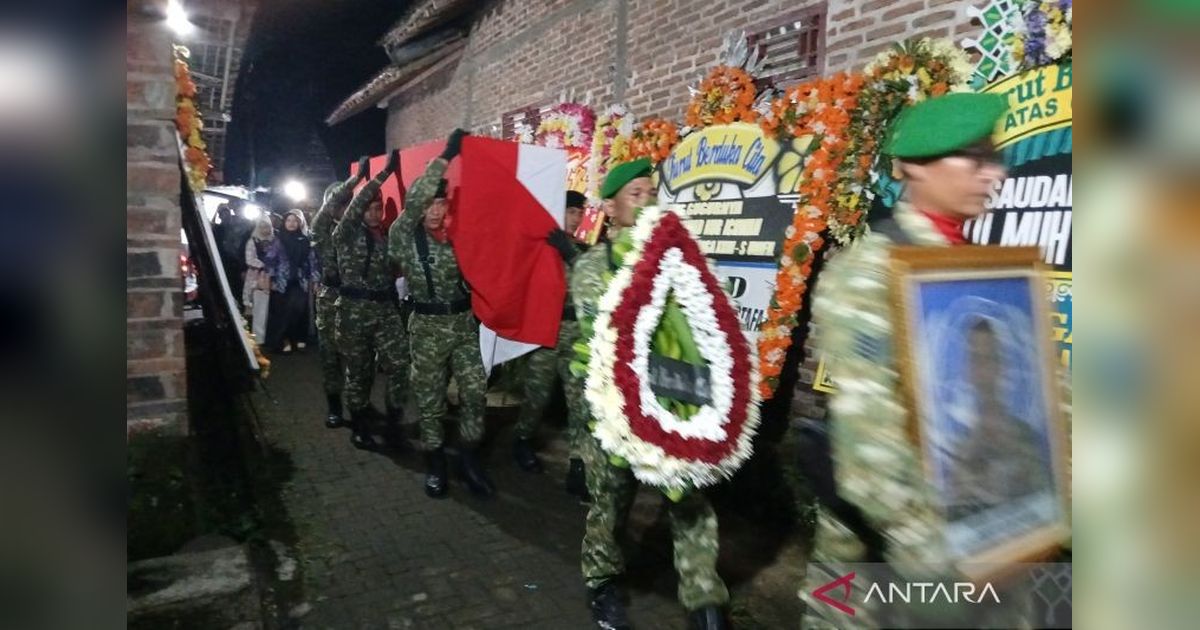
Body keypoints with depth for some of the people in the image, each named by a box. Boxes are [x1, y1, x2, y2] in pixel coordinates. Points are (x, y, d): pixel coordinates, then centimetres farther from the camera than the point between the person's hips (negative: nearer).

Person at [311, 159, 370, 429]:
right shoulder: (321, 228, 3)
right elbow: (330, 203, -14)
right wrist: (357, 177, -17)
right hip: (331, 297, -1)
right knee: (331, 353, 2)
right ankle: (334, 408, 12)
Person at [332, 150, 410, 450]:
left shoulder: (386, 235, 13)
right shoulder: (346, 234, -1)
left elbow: (394, 269, 13)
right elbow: (355, 204, -17)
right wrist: (385, 172, -19)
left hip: (387, 308, 4)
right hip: (355, 309, -3)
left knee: (399, 365, -6)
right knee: (359, 369, 5)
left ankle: (393, 424, 7)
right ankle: (358, 426, 21)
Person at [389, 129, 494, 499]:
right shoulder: (403, 236, -5)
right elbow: (411, 202, -23)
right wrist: (445, 157, -25)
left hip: (464, 322, 3)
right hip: (428, 326, -3)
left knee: (475, 392, 1)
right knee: (430, 400, 7)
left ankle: (470, 460, 17)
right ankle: (435, 464, 22)